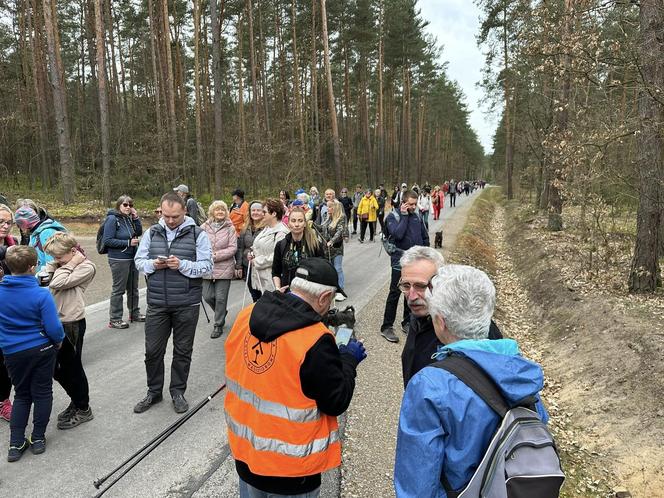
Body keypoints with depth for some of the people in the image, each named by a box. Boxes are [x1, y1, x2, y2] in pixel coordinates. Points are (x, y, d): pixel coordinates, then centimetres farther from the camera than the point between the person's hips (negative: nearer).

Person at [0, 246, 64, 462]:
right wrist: (59, 341, 1)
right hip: (42, 350, -3)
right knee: (42, 394, 13)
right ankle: (38, 439, 21)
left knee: (21, 395, 19)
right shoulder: (41, 294, -21)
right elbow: (53, 328, -20)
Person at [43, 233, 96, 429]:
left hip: (71, 324, -8)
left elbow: (58, 283, -21)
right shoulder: (61, 264, 9)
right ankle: (76, 401, 36)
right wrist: (53, 264, -6)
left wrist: (70, 264, -12)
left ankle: (83, 409, 23)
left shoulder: (86, 267, -11)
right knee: (55, 367, 17)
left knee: (72, 367, 5)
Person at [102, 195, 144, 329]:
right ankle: (114, 319, 11)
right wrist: (128, 243, -17)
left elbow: (139, 232, 8)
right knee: (119, 289, 0)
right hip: (119, 259, -7)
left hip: (132, 258, 7)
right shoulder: (112, 219, -13)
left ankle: (134, 313, 32)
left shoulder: (129, 218, 6)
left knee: (133, 288, 17)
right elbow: (107, 240, -17)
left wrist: (136, 217, -3)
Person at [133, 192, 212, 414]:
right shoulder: (152, 233, 6)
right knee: (153, 350, 11)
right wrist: (153, 264, -12)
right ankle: (154, 392, 30)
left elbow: (207, 266, -9)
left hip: (186, 304, -2)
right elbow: (139, 261, 9)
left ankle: (178, 392, 29)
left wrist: (182, 265, -23)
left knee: (182, 351, 11)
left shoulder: (197, 234, -5)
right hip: (157, 303, 3)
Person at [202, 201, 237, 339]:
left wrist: (215, 255, -14)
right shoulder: (204, 227, 1)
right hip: (207, 268, 2)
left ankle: (218, 325, 20)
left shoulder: (230, 228, -3)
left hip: (224, 268, -2)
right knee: (207, 296, 6)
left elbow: (233, 248, -7)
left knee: (221, 298, 3)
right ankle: (221, 312, 37)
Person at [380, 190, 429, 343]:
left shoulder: (416, 215, 7)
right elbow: (397, 234, -26)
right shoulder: (393, 216, -8)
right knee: (395, 293, -2)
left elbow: (425, 236, 15)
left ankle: (407, 322, 27)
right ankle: (386, 327, 6)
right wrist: (404, 216, -18)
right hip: (400, 262, -5)